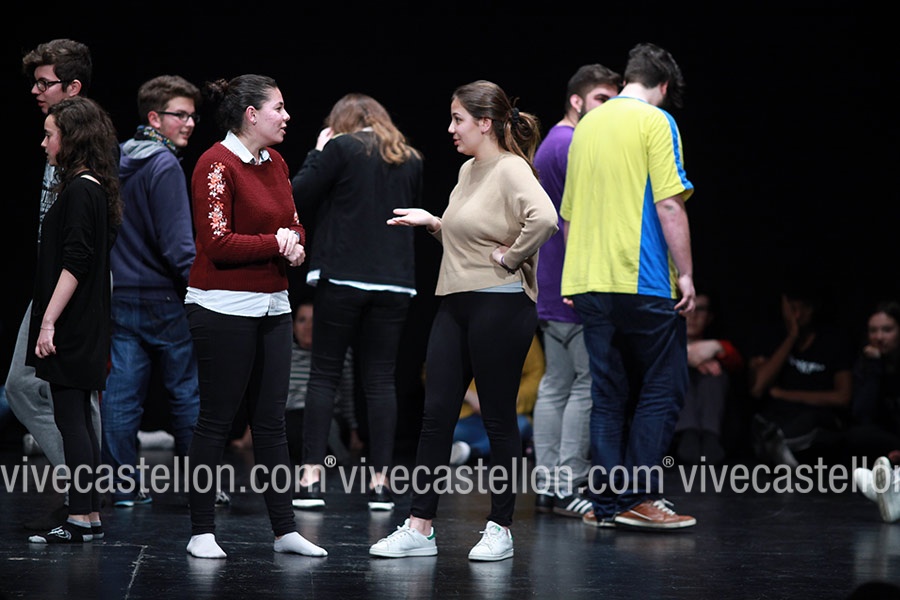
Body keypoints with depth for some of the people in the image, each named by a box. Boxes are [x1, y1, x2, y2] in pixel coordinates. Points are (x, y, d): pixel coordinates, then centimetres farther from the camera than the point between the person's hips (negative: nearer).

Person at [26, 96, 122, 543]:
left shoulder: (80, 191, -15)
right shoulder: (93, 188, 14)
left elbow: (75, 263, -21)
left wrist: (48, 322, -21)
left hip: (71, 327, -10)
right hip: (84, 326, 10)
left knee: (70, 419, -7)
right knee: (78, 419, 12)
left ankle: (80, 519, -5)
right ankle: (89, 517, 15)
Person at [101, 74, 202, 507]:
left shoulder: (119, 161, 12)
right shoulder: (165, 166, -13)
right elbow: (175, 243, -17)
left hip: (121, 293, 7)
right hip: (162, 297, -7)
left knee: (122, 392, 5)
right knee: (187, 393, 3)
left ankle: (121, 484, 5)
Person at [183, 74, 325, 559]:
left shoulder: (274, 163, 13)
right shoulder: (216, 164, -12)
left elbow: (294, 224, 16)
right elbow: (218, 243, -18)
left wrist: (294, 245, -6)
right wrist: (275, 243, -10)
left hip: (272, 308, 8)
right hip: (224, 308, -8)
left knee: (271, 420, 8)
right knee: (216, 419, -2)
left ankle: (285, 529, 10)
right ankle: (202, 532, 6)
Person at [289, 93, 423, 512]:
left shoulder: (341, 148, -3)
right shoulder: (410, 160, 12)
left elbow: (299, 197, -2)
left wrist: (317, 153, 8)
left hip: (343, 277, -4)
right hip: (395, 281, 4)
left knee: (324, 375, 2)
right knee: (381, 379, 6)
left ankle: (312, 477, -4)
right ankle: (380, 481, 3)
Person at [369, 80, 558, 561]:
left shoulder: (511, 170, -12)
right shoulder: (468, 170, 15)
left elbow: (543, 219, -31)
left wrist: (510, 257, -20)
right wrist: (432, 222, 13)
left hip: (500, 305, -9)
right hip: (456, 304, 9)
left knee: (498, 418, 1)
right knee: (436, 413, 4)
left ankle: (500, 529, 11)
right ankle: (419, 529, 6)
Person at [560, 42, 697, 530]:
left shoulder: (586, 126, 15)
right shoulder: (655, 122, -5)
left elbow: (568, 213, 19)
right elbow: (669, 204, -14)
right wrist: (685, 272, -11)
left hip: (588, 283, 7)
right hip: (643, 282, -6)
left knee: (608, 394, 9)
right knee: (663, 388, 1)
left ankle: (606, 503, 8)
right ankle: (639, 496, -6)